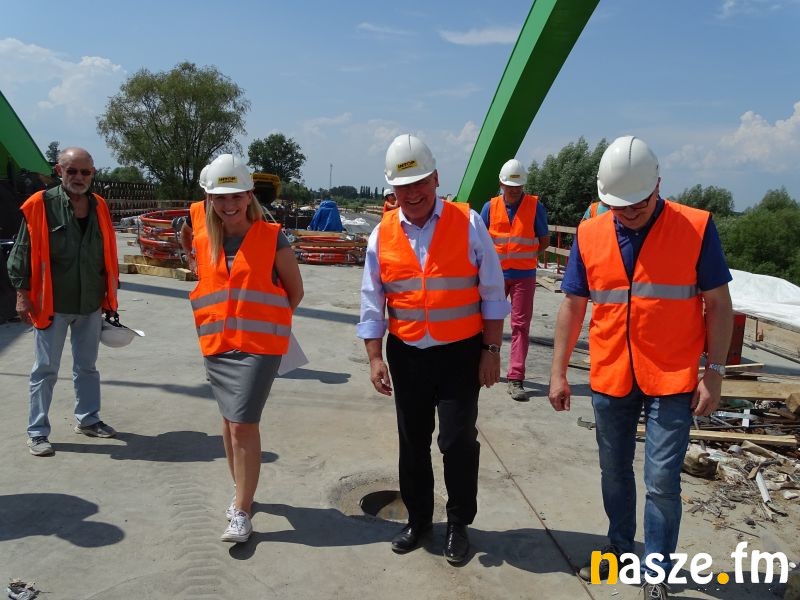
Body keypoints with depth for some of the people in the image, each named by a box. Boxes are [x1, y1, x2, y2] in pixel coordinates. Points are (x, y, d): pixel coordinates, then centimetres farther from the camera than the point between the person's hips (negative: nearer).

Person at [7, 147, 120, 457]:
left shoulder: (99, 207, 5)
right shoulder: (40, 205, -9)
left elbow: (108, 254, 11)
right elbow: (22, 253, -6)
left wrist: (110, 295, 13)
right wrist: (22, 294, -9)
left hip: (91, 304, 5)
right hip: (51, 304, -4)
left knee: (87, 366, 17)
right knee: (45, 370, 4)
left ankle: (88, 419, 32)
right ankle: (37, 432, 16)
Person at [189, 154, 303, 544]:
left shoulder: (272, 238, -9)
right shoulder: (203, 241, 5)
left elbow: (295, 290, -1)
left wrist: (265, 323, 5)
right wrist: (215, 323, 13)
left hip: (258, 346, -5)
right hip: (216, 345, 5)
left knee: (244, 424, -8)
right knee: (229, 420, 16)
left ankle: (241, 512, 4)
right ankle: (241, 491, 34)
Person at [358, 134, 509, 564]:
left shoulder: (468, 223, -6)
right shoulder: (382, 235, 1)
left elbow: (492, 292, -3)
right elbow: (372, 302, 4)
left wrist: (491, 350, -5)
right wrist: (375, 358, -1)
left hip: (461, 353, -3)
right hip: (407, 355, 3)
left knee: (458, 440, 1)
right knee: (412, 441, 14)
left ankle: (458, 524, 24)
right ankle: (418, 518, 33)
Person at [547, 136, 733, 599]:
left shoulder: (696, 228, -8)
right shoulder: (589, 235, -1)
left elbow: (719, 305, -3)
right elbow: (573, 306, 4)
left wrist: (714, 373, -7)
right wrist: (559, 372, 4)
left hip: (671, 381, -3)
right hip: (609, 381, 3)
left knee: (662, 481, 2)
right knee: (615, 473, 17)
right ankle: (619, 548, 39)